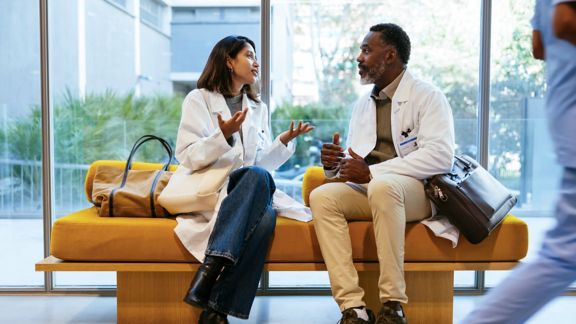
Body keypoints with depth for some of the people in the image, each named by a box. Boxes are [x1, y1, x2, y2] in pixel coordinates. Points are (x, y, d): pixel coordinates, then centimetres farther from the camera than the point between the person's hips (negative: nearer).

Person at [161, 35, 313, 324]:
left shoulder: (258, 108, 20)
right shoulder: (199, 99, 4)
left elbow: (262, 162, 15)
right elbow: (188, 157, -6)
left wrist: (284, 142, -1)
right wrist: (223, 135, -21)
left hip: (247, 192, 4)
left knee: (266, 215, -32)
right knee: (258, 176, -34)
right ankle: (214, 265, -38)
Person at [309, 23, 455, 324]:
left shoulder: (428, 96, -1)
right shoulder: (362, 104, 20)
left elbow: (441, 156, -16)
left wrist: (371, 172, -21)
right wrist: (335, 164, -7)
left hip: (415, 190, -5)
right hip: (368, 188, 6)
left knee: (381, 186, -38)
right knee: (321, 196, -23)